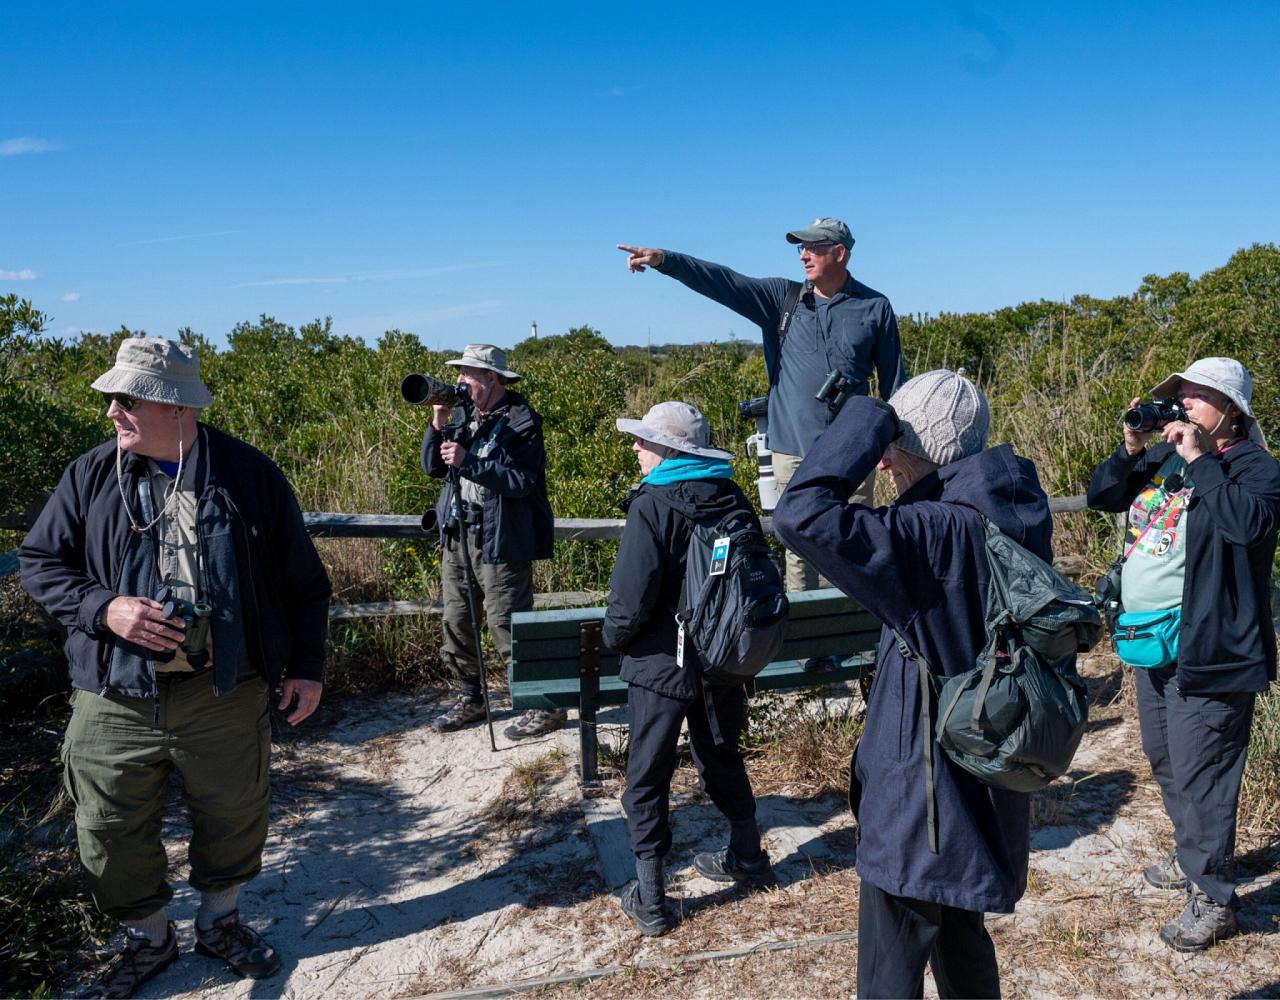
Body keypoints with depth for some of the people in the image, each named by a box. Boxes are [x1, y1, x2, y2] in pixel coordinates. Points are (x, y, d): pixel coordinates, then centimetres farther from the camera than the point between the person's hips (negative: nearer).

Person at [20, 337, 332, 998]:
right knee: (112, 832, 12)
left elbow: (302, 578, 2)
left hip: (225, 695, -1)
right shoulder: (91, 475, -1)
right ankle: (147, 940, 39)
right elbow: (38, 561, 7)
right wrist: (104, 608, -13)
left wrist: (307, 666, 1)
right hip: (114, 698, 2)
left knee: (233, 819, 14)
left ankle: (219, 922, 42)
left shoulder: (248, 473, -5)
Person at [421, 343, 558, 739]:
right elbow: (431, 467, 8)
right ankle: (470, 697, 31)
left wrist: (468, 461, -26)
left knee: (506, 624, -6)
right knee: (457, 620, 14)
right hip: (458, 535, 8)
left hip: (500, 540, -8)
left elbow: (522, 480, -21)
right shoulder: (463, 416, 11)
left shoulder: (521, 420, -11)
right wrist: (438, 424, -7)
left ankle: (547, 704, 7)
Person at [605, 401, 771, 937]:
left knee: (648, 777, 8)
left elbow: (631, 600, -22)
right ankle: (746, 855, 41)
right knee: (721, 756, 25)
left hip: (662, 665, -6)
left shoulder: (652, 505, -19)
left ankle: (649, 900, 17)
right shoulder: (733, 497, -1)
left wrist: (613, 636, -2)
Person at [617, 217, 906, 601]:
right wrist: (663, 260, -17)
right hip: (794, 451, 1)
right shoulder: (782, 297, 7)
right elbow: (724, 282, -5)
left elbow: (893, 380, 10)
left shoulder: (875, 307, 4)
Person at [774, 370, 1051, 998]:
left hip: (921, 803, -9)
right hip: (983, 797, 9)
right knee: (962, 942, 28)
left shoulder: (935, 534, -28)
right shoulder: (1012, 521, -2)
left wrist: (866, 422, -23)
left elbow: (800, 516, -36)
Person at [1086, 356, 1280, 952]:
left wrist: (1200, 459, -22)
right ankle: (1191, 856, 42)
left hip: (1205, 650, -8)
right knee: (1164, 763, 22)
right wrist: (1132, 447, -5)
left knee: (1198, 774, -3)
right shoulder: (1163, 456, 10)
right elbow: (1101, 496, 9)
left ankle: (1211, 899, 13)